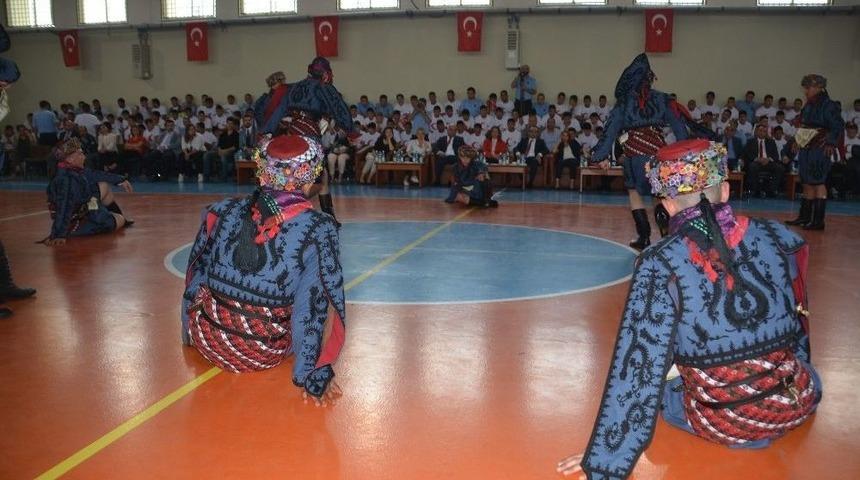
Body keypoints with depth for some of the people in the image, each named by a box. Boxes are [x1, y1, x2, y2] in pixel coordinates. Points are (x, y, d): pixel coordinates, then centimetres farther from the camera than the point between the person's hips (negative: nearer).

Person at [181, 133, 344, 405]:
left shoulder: (222, 212, -9)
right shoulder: (320, 229, -19)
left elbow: (195, 276, 5)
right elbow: (317, 305, -18)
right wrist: (316, 375, -10)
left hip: (207, 342, 2)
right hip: (266, 355, -2)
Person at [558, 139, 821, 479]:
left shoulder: (659, 264, -19)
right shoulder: (780, 238, -9)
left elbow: (637, 367, -20)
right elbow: (798, 322, 8)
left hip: (722, 427, -4)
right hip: (797, 406, 5)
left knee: (659, 387, 28)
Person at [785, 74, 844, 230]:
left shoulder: (828, 106, -9)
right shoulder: (808, 106, 13)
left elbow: (838, 125, -14)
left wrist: (831, 142, -21)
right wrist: (798, 140, 15)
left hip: (819, 149, -8)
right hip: (805, 148, 8)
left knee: (818, 182, -8)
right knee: (807, 183, 12)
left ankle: (818, 221, -7)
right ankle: (804, 217, 20)